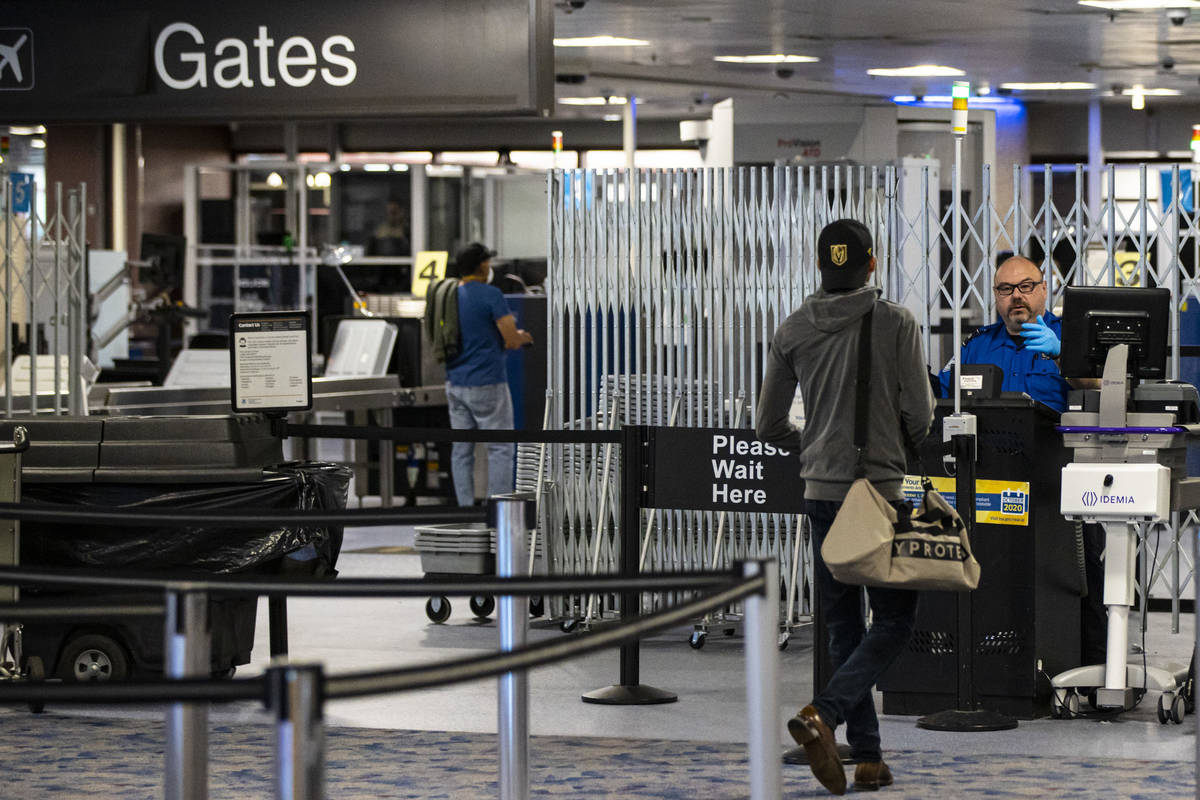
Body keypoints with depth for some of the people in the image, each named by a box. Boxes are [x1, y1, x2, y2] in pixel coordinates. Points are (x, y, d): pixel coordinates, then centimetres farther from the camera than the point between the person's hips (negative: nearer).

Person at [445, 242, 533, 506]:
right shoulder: (491, 295, -12)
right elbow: (512, 340, -16)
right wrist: (522, 337, 9)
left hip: (455, 383, 7)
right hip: (487, 385, -7)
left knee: (461, 450, 7)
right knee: (500, 449, 0)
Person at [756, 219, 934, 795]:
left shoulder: (793, 331, 3)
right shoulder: (896, 322, -7)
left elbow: (768, 425, 7)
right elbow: (919, 413, -8)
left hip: (822, 490, 4)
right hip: (882, 489, -4)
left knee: (843, 624, 11)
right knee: (894, 619, 3)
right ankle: (823, 714, -18)